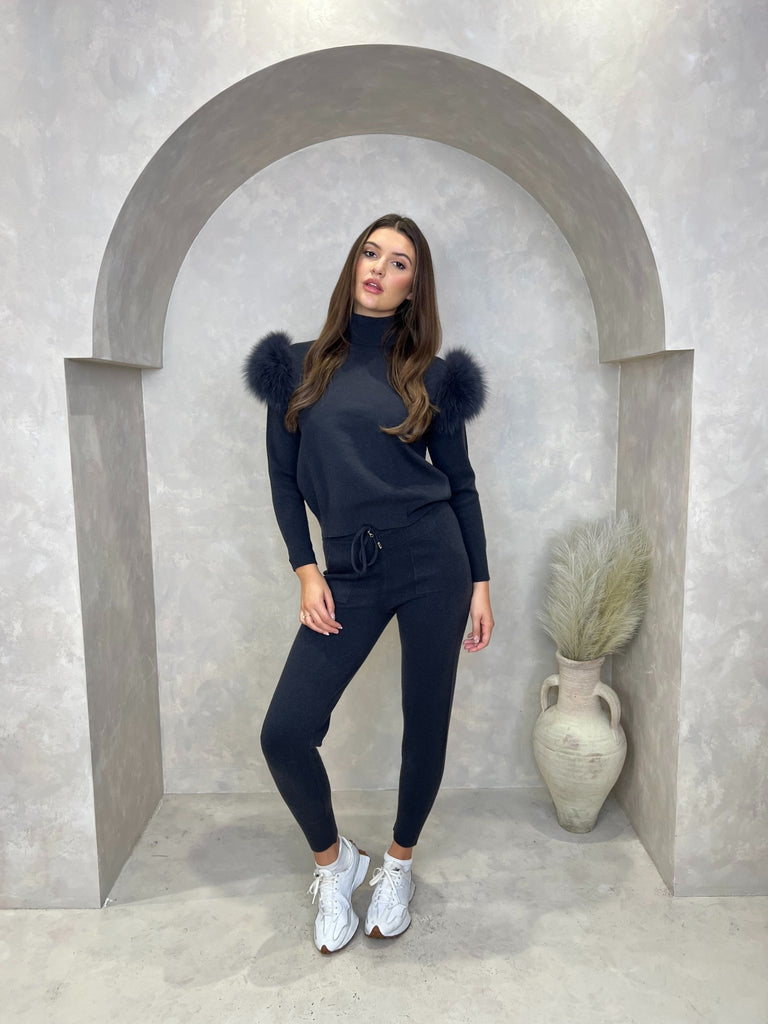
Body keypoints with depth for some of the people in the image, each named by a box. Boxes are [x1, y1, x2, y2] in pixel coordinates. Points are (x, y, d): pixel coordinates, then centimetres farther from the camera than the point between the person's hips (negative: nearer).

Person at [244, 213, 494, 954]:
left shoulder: (429, 375, 5)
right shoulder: (300, 365, 7)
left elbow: (459, 482, 8)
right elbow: (283, 477, 8)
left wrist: (480, 581, 4)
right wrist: (305, 570, -2)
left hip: (433, 559, 0)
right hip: (349, 573, 1)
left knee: (426, 724, 9)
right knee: (284, 732, -5)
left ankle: (398, 864, 37)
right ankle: (335, 863, 25)